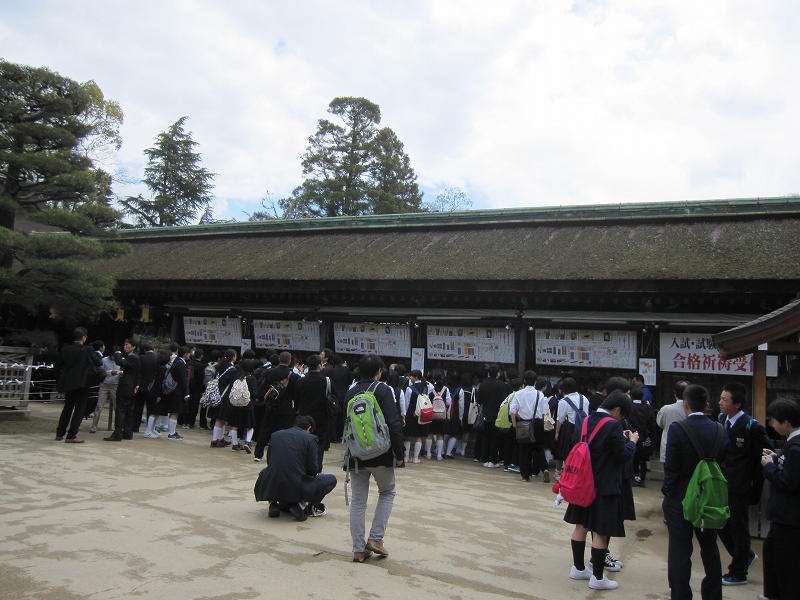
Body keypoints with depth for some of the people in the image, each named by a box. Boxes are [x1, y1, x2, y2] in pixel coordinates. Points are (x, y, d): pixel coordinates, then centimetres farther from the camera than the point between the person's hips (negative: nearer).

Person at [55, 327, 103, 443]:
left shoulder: (65, 350, 1)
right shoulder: (87, 351, -13)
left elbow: (61, 364, 8)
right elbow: (99, 363, -8)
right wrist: (97, 355, 10)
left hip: (68, 383, 5)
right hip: (81, 384, -5)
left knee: (67, 407, 18)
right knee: (79, 409, 1)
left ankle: (60, 433, 21)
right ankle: (71, 436, -2)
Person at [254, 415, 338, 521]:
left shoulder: (275, 435, 13)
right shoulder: (310, 438, 0)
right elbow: (312, 469, -2)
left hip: (271, 487, 5)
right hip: (296, 488, -5)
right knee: (331, 480, 13)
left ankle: (274, 502, 13)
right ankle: (302, 505, 0)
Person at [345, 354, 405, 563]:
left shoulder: (351, 393, 8)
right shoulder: (383, 390, -8)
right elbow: (394, 424, -16)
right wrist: (399, 453, -8)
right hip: (380, 454, -4)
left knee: (358, 501, 10)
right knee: (387, 493, 17)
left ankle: (359, 549, 13)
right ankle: (376, 538, 8)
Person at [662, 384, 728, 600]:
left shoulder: (678, 429, -18)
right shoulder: (719, 430, -4)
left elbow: (671, 467, -17)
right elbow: (722, 463, 0)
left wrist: (667, 491, -5)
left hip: (680, 498, -5)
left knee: (680, 551, 5)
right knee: (710, 549, 20)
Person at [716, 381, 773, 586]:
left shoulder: (752, 427, -18)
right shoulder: (720, 419, 1)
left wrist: (754, 480, -9)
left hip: (739, 487, -6)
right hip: (721, 483, 6)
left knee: (738, 528, 8)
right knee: (722, 525, 16)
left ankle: (738, 573, 23)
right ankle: (745, 556, 40)